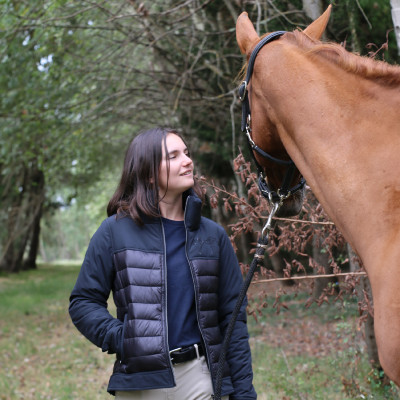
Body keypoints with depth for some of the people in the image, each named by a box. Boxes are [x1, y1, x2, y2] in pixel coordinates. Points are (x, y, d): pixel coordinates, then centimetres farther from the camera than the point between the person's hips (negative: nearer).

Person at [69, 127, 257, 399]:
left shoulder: (213, 235, 7)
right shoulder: (115, 231, 1)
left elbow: (232, 317, 8)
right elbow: (83, 302, 3)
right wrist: (122, 339, -13)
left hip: (201, 378, 1)